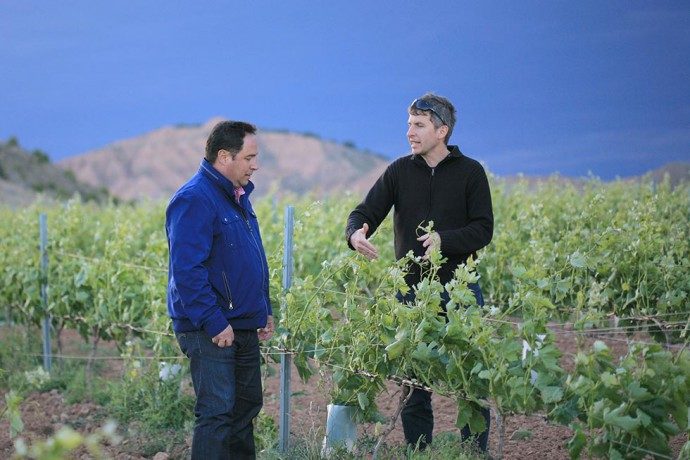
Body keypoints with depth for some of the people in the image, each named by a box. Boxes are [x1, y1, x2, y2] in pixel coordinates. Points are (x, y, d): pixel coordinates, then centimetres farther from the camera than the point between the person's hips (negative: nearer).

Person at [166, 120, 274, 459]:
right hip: (210, 331, -10)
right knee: (217, 414, -10)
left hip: (243, 327, 10)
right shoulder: (195, 200, -17)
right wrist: (214, 323, -23)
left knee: (246, 406, 16)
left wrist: (265, 310, 19)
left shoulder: (238, 196, 14)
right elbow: (187, 271, -24)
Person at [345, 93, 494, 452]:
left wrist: (444, 239, -21)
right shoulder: (400, 171, 6)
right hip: (412, 290, 2)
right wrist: (355, 233, -22)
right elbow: (366, 211, 1)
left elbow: (483, 230, -4)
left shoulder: (470, 172, 0)